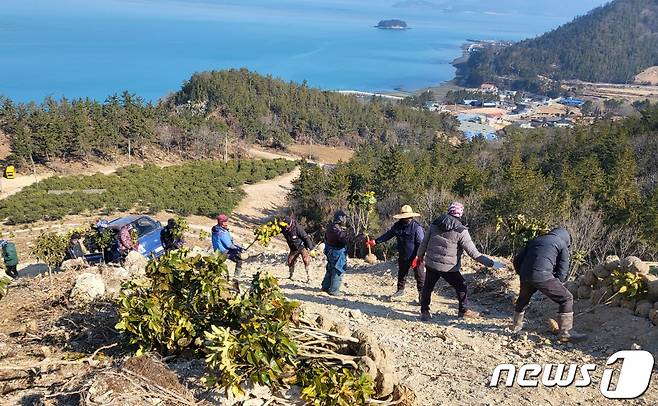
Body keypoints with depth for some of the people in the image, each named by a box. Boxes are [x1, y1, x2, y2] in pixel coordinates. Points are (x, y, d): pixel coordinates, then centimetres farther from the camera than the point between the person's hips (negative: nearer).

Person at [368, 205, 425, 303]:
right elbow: (388, 235, 8)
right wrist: (375, 241, 2)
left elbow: (421, 243, -19)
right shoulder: (398, 225, -1)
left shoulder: (417, 227, -20)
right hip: (403, 257, 6)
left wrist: (417, 257, -24)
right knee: (401, 274, 21)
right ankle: (400, 290, 39)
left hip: (415, 257, -6)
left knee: (420, 276, -1)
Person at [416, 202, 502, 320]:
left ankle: (424, 312, 24)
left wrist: (420, 255, 25)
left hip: (431, 263, 4)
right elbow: (473, 253, -16)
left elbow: (424, 242, 8)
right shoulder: (461, 231, -14)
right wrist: (491, 263, -11)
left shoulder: (435, 224, -1)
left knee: (427, 287, 19)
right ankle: (464, 310, 28)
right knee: (461, 287, 17)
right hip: (448, 267, -4)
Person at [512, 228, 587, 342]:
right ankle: (566, 332, 1)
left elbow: (517, 261, 25)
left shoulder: (534, 241, 29)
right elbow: (563, 270, 9)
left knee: (523, 298, 32)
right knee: (566, 298, 7)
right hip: (543, 276, -5)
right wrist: (555, 285, 22)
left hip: (525, 276, 6)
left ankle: (516, 326, 45)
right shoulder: (562, 244, 15)